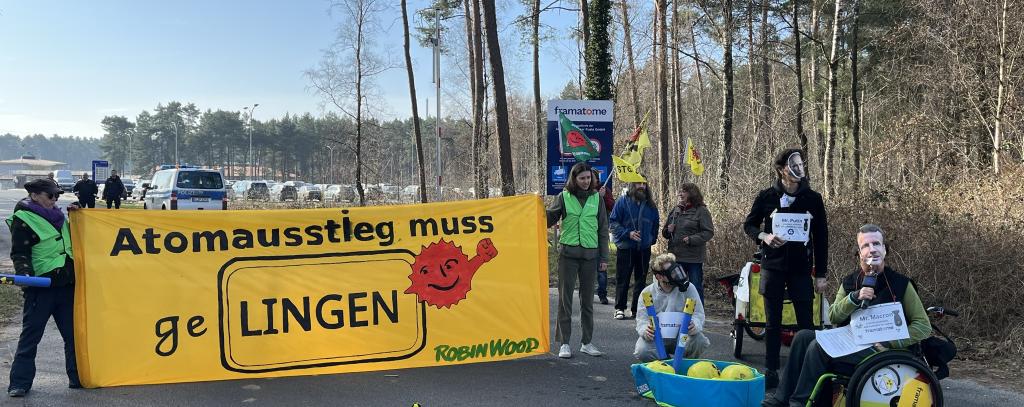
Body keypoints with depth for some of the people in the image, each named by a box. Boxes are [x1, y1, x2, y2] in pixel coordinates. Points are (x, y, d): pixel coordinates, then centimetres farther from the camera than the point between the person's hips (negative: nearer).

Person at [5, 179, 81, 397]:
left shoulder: (57, 216, 14)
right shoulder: (23, 220, -5)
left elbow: (70, 239, 29)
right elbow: (19, 253, -10)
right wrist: (24, 272, -26)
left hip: (65, 283, 6)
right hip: (41, 285, -6)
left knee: (73, 332, 8)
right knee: (31, 334, -1)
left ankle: (77, 377, 16)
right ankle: (20, 382, 7)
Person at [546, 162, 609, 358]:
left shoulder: (596, 198, 7)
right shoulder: (564, 197, 1)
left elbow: (603, 230, 9)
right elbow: (549, 220, 2)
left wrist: (604, 257, 5)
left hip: (590, 254, 2)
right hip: (568, 252, -2)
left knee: (588, 299, 9)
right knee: (565, 298, 0)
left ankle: (587, 342, 19)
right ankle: (564, 343, 7)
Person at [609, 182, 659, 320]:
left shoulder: (650, 205, 9)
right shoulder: (623, 201, -4)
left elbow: (655, 224, 20)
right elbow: (613, 222, -7)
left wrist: (652, 239, 8)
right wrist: (627, 233, -17)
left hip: (644, 248, 4)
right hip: (626, 247, -4)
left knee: (641, 280, 8)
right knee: (622, 279, 1)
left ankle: (637, 309, 16)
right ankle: (620, 308, 10)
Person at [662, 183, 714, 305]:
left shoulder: (701, 211, -6)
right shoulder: (675, 210, 13)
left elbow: (709, 232, -12)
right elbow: (664, 232, 20)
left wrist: (691, 239, -22)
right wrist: (668, 231, -4)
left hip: (694, 258, -6)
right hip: (676, 257, 6)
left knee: (696, 287, 1)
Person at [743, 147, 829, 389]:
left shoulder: (813, 199, 1)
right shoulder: (767, 196, -1)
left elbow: (821, 238, 4)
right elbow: (749, 225, 8)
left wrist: (821, 274, 2)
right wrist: (764, 236, -15)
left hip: (801, 269, 0)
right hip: (772, 267, 0)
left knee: (805, 323, -2)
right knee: (773, 322, 7)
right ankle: (771, 372, 15)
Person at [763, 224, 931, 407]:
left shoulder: (900, 283, -3)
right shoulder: (850, 281, 11)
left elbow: (924, 326, -4)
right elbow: (833, 316, 1)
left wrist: (890, 343, -15)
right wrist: (854, 298, -17)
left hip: (876, 349, -6)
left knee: (818, 347, -25)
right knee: (803, 336, -13)